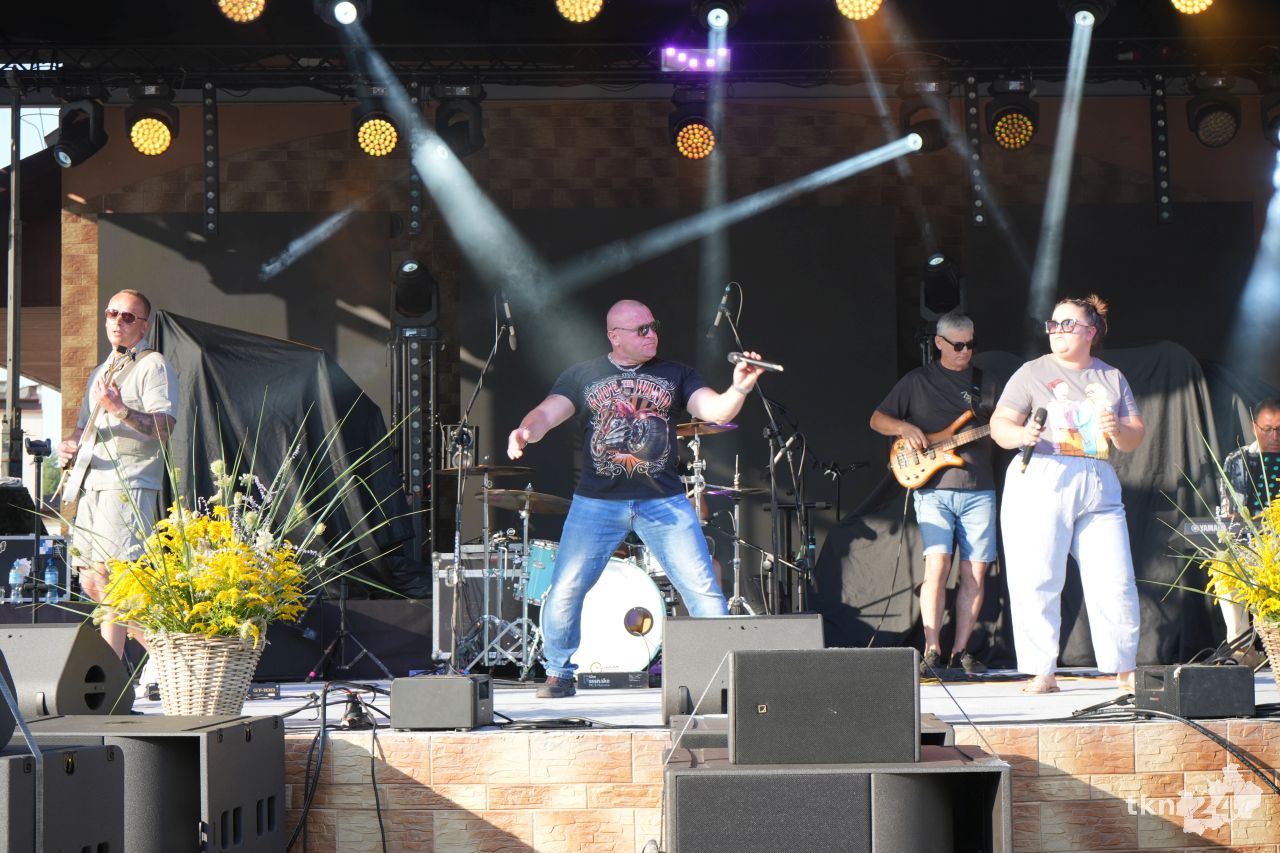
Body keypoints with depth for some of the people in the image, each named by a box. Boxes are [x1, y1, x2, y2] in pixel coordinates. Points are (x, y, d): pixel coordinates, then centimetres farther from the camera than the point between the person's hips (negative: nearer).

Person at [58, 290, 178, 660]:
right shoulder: (100, 372, 25)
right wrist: (69, 446, 9)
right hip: (93, 483, 9)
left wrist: (121, 410, -30)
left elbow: (163, 427, -15)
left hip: (130, 485, -9)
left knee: (111, 577, -16)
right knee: (90, 581, 6)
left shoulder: (153, 365, -2)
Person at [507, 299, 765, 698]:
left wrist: (739, 389, -23)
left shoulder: (675, 375, 10)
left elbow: (717, 411, -2)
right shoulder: (582, 376, 8)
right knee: (564, 591, -4)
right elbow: (547, 414, -4)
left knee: (704, 590, -4)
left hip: (665, 502, 1)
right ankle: (559, 674, 14)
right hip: (596, 502, -1)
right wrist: (526, 432, -27)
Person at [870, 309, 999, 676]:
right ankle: (932, 651, -13)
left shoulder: (985, 384, 15)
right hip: (933, 489, -3)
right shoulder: (917, 381, 8)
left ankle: (960, 651, 8)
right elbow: (877, 419, 10)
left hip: (978, 490, 3)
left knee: (975, 573, -1)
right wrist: (904, 427, -9)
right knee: (937, 564, -16)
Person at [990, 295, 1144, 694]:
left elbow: (1136, 437, 15)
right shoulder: (1032, 373, 8)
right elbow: (999, 424, 3)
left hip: (1099, 486, 3)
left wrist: (1118, 431, -7)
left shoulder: (1111, 378, 17)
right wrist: (1021, 433, -19)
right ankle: (1041, 673, -3)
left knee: (1115, 582, -2)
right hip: (1040, 482, -2)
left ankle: (1124, 670, 10)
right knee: (1036, 582, -8)